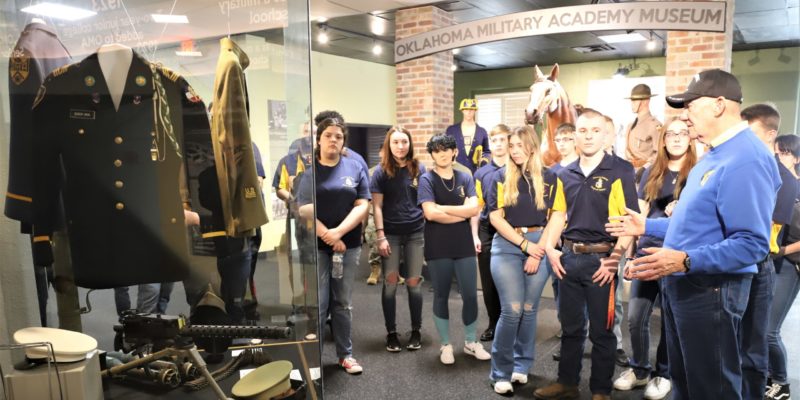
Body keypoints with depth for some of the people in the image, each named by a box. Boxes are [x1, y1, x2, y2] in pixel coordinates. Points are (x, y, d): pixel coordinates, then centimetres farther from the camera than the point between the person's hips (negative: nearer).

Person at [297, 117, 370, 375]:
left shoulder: (355, 167, 5)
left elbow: (362, 205, -1)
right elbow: (304, 209, -7)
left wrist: (338, 232, -13)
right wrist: (327, 236, -13)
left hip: (349, 245, 2)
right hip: (316, 246, -2)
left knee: (343, 302, 11)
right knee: (317, 303, -1)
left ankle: (345, 354, 22)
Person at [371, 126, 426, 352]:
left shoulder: (419, 169, 4)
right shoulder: (381, 171, -1)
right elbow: (377, 206, -3)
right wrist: (380, 236, -10)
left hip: (416, 232, 1)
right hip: (391, 233, -1)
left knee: (414, 282, 6)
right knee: (390, 282, 1)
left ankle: (416, 331, 20)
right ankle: (391, 333, 15)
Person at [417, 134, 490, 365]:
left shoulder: (465, 178, 6)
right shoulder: (427, 180, -4)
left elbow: (474, 208, -7)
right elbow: (430, 214, -17)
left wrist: (443, 208, -12)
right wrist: (462, 214, -10)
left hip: (464, 245, 3)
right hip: (438, 248, -3)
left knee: (470, 295, 7)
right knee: (441, 296, 8)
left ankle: (471, 342, 26)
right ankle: (446, 345, 23)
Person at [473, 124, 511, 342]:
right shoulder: (481, 173, 5)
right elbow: (476, 207, 7)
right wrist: (474, 236, 1)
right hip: (487, 232, 2)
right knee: (489, 283, 9)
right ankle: (494, 324, 25)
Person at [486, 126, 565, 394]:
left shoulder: (549, 178, 5)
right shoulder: (502, 177, 3)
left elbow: (557, 217, 1)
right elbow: (495, 217, -3)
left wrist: (539, 249, -8)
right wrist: (524, 244, -9)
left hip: (540, 245, 1)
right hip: (507, 245, -1)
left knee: (529, 309, 7)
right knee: (512, 309, -9)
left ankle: (522, 365, 24)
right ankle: (501, 371, 5)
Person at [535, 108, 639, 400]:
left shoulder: (620, 170, -7)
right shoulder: (566, 174, 9)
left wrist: (615, 257, -17)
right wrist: (550, 248, 5)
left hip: (601, 259, -5)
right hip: (569, 257, 5)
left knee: (601, 330, 8)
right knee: (570, 326, 17)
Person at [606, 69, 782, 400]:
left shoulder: (745, 160, -22)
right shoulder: (714, 155, 13)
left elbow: (752, 244, -28)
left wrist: (686, 260, -37)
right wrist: (646, 226, 20)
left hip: (711, 290, -10)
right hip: (680, 285, 10)